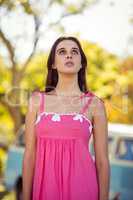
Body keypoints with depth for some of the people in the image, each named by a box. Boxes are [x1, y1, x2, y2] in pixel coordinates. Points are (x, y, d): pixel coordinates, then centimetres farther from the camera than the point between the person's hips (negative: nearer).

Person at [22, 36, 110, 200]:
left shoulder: (95, 104, 1)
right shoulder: (37, 99, 4)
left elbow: (102, 160, 1)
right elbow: (30, 154, 4)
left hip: (82, 187, -1)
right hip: (46, 187, 1)